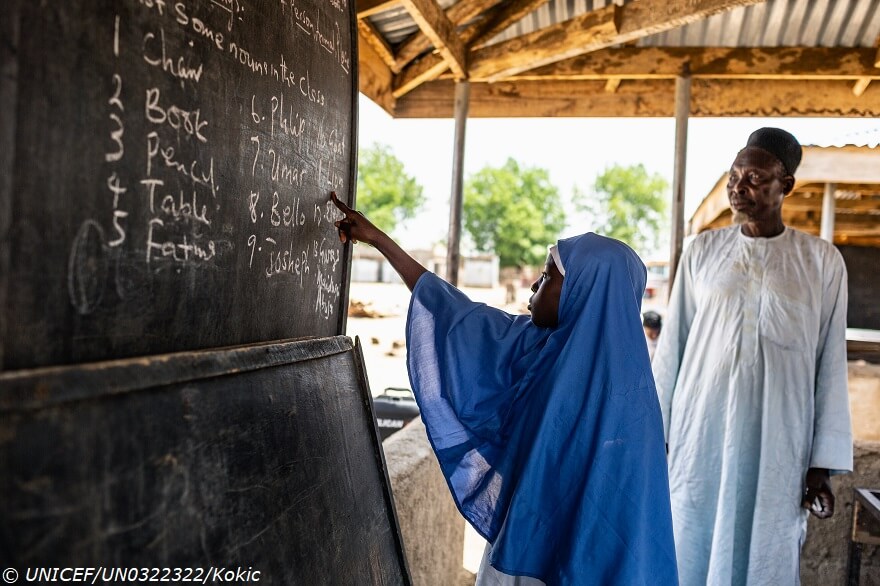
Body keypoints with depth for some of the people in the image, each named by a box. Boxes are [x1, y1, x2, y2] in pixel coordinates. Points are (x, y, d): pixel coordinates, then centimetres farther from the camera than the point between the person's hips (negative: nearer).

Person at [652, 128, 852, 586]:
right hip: (701, 436, 1)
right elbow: (671, 347, 5)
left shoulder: (822, 261, 0)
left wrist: (823, 464, 0)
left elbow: (830, 365, 1)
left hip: (777, 446, -1)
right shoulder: (703, 251, 3)